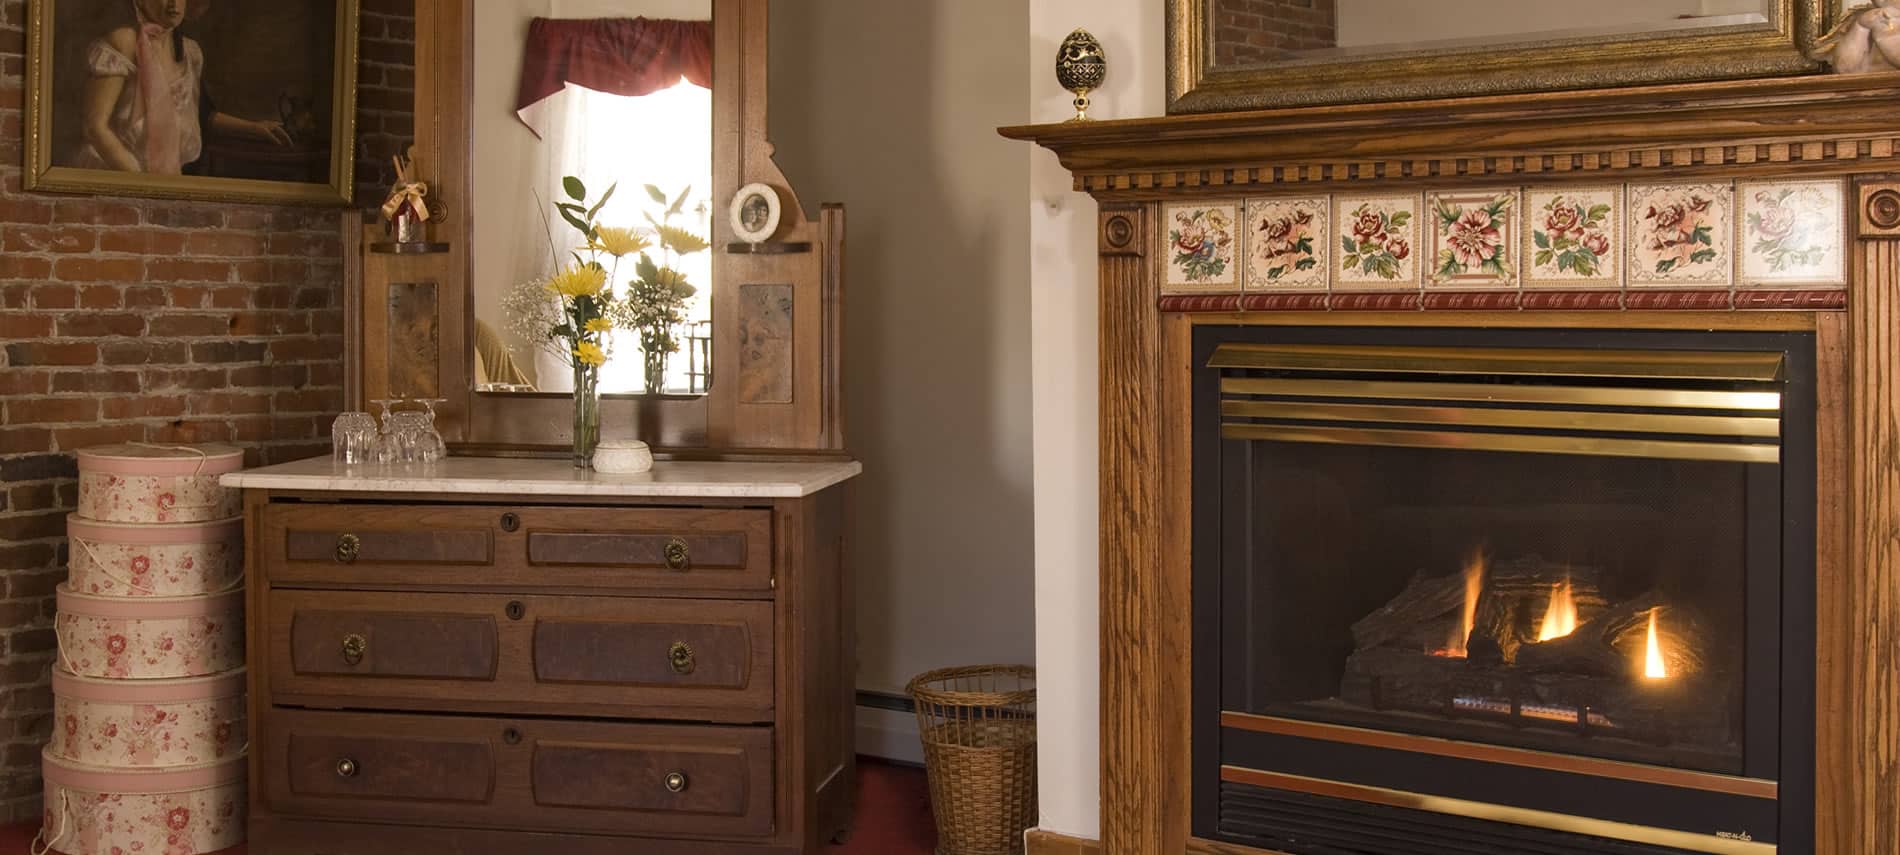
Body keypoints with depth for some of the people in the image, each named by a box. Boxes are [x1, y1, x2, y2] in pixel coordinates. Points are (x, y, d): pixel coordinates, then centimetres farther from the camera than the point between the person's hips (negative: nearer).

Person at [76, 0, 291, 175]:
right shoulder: (122, 43, -8)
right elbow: (96, 127, -12)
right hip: (117, 176, -5)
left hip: (169, 177, 5)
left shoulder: (190, 51, 8)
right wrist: (139, 181, -19)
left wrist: (253, 128, 11)